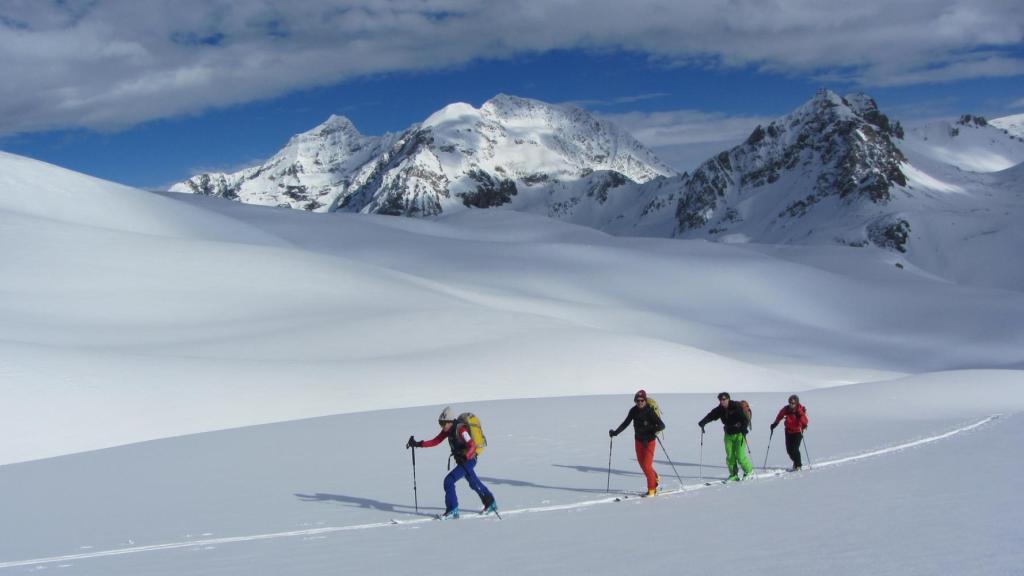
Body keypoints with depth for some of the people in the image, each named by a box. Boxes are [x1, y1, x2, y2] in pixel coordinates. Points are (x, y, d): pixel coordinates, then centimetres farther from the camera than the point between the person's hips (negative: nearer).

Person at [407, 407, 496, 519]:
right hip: (462, 460, 10)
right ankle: (491, 504, 41)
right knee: (474, 484, 23)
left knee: (449, 481, -15)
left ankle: (452, 511, -7)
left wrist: (465, 456, -47)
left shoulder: (461, 429, -25)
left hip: (469, 460, -10)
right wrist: (418, 444, -7)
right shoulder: (448, 430, 1)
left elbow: (472, 446, -30)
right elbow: (436, 441, 2)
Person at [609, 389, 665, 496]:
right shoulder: (633, 411, -6)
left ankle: (652, 488, 6)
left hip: (649, 441, -5)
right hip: (638, 440, 5)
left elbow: (662, 425, -22)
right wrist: (615, 432, -2)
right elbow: (626, 423, 6)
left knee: (647, 465, -9)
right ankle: (655, 478, 39)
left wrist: (655, 430, -42)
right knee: (642, 464, 13)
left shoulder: (650, 411, -19)